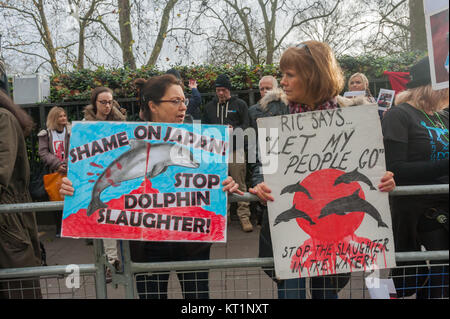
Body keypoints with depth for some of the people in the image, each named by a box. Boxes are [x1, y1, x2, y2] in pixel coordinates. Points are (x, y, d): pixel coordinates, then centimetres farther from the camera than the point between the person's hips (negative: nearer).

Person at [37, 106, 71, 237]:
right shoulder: (46, 134, 6)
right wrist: (58, 165, -13)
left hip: (70, 172, -2)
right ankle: (59, 229, 19)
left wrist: (66, 165, -17)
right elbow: (43, 153, -1)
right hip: (54, 172, 2)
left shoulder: (71, 132, 1)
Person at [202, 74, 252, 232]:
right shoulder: (209, 106, 16)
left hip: (236, 149, -3)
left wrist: (234, 130, -14)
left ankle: (244, 215, 5)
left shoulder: (240, 104, 7)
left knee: (240, 184, -3)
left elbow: (246, 125, 5)